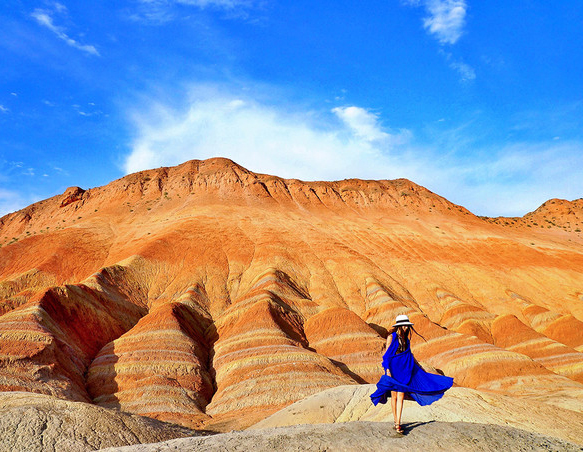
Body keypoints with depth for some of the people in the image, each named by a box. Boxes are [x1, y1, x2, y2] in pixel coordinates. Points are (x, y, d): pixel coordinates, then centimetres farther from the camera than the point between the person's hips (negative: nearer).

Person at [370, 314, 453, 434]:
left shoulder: (405, 338, 11)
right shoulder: (391, 337, -5)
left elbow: (410, 354, 22)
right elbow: (387, 354, -8)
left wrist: (420, 367, 26)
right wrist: (387, 370, -17)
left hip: (404, 369, 4)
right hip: (393, 369, -4)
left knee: (401, 396, -4)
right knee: (394, 396, 3)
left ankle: (398, 423, -5)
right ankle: (396, 421, 16)